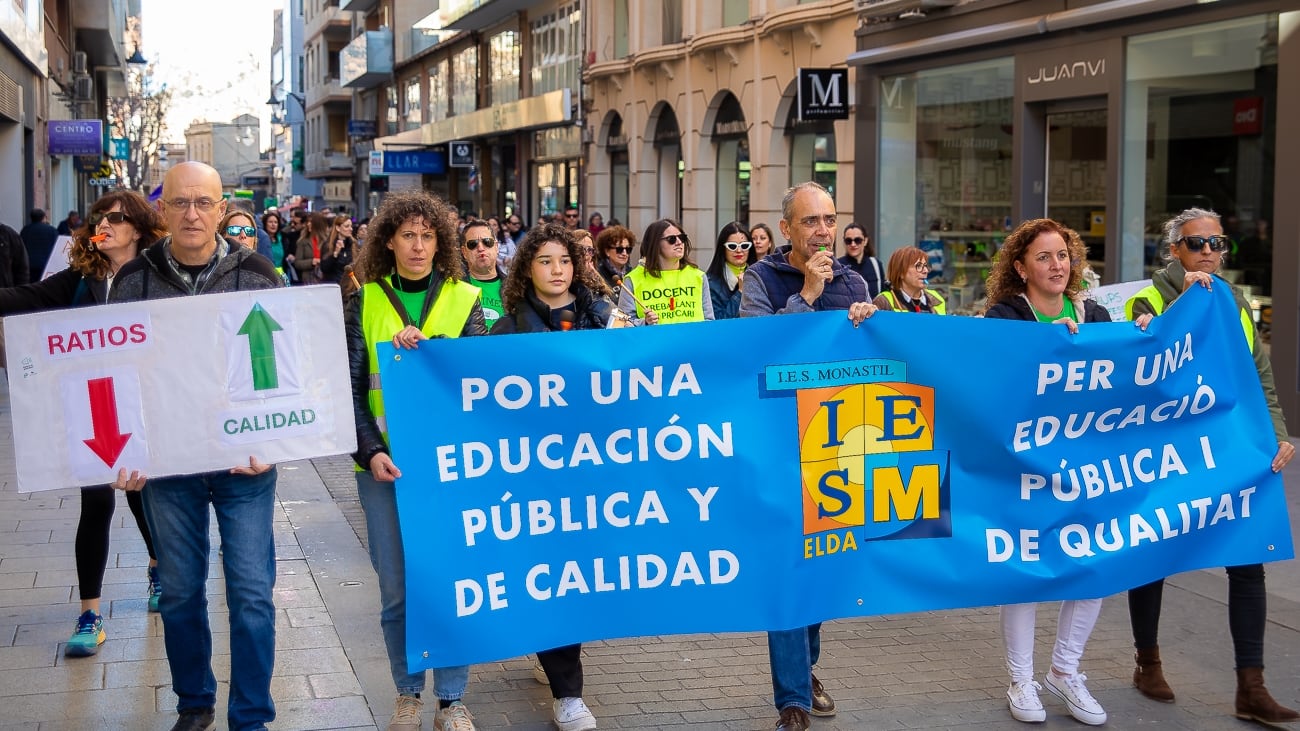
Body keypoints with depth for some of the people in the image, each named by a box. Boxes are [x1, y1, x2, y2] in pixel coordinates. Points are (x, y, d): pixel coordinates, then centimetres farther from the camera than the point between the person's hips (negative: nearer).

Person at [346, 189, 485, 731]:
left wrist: (423, 345, -19)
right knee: (396, 587, 6)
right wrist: (369, 451, -14)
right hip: (385, 461, 0)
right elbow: (351, 387, -1)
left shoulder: (463, 299, 3)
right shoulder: (365, 302, 3)